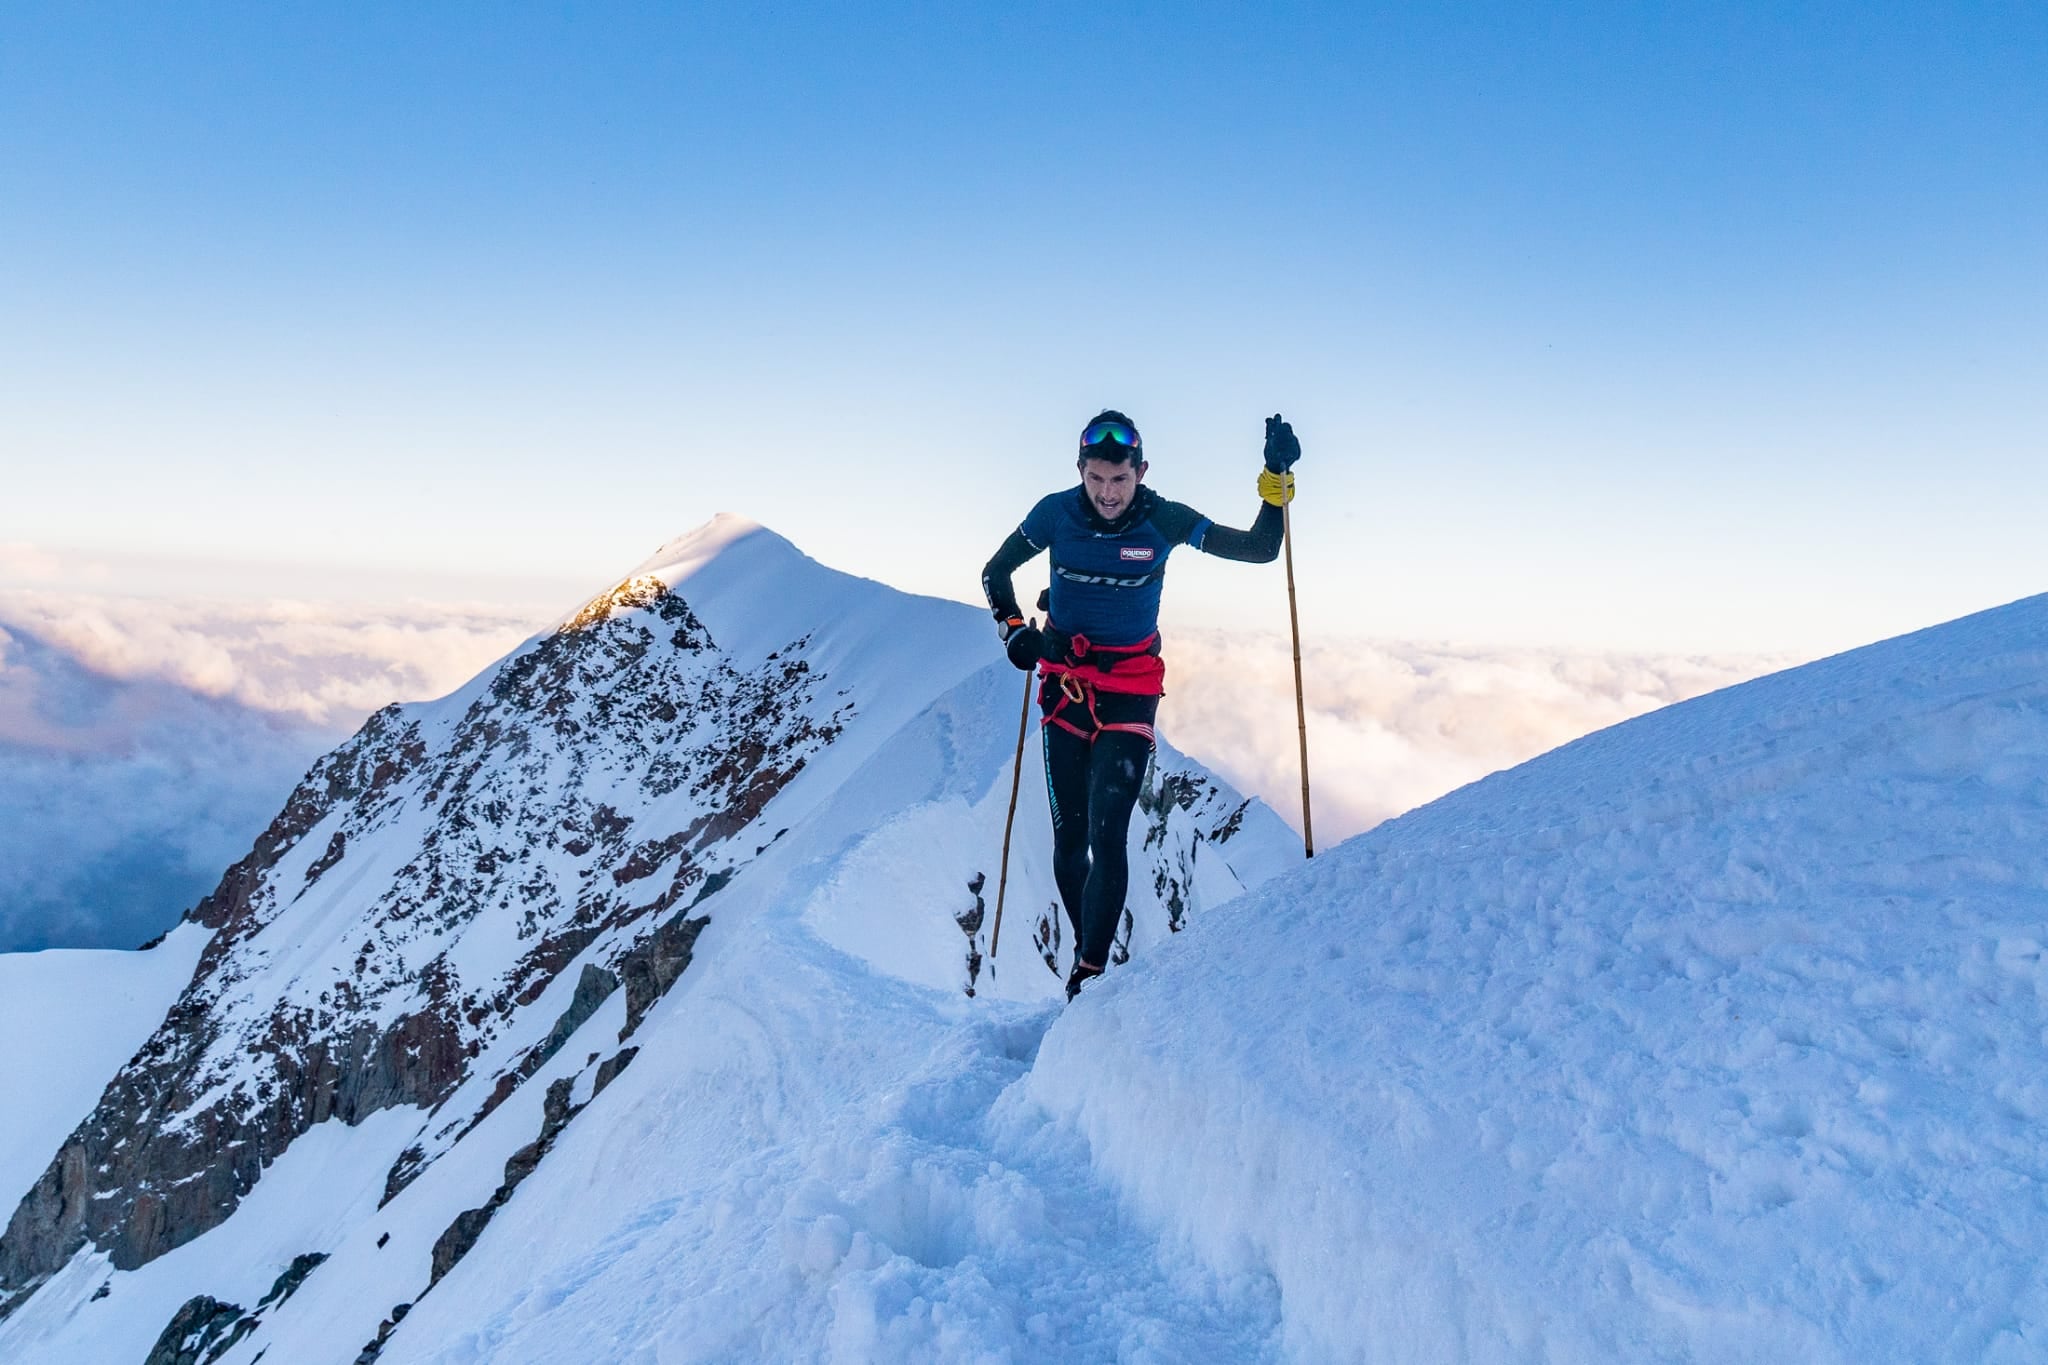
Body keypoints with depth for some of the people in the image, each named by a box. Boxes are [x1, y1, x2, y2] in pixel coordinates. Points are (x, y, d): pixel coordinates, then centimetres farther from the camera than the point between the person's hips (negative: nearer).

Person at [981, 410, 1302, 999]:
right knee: (1069, 839, 7)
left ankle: (1091, 974, -6)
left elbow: (1261, 549, -3)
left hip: (1130, 695, -2)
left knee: (1107, 838, -14)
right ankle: (1085, 949, 26)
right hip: (1064, 689, 2)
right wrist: (1014, 631, -9)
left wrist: (1277, 478, -17)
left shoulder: (1165, 521, -8)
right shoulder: (1056, 513, -7)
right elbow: (995, 574, 7)